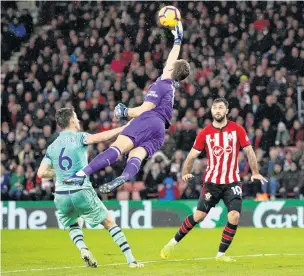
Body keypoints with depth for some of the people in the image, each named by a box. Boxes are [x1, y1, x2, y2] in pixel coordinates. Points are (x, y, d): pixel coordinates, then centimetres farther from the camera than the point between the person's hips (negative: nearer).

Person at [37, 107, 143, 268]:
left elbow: (41, 173, 8)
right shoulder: (79, 138, -1)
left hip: (61, 195, 4)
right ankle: (130, 260, 3)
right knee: (109, 223, 9)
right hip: (82, 192, -4)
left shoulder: (52, 147, 12)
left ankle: (82, 248, 2)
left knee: (72, 225, 30)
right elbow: (100, 137, -21)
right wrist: (124, 128, -19)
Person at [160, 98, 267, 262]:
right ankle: (174, 242, 19)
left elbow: (249, 151, 5)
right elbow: (192, 155, 4)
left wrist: (255, 172, -1)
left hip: (232, 182, 0)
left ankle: (221, 254, 1)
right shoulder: (205, 133, -1)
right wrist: (186, 173, -8)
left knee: (234, 216, -14)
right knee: (199, 215, -2)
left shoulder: (237, 130, -1)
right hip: (212, 182, 0)